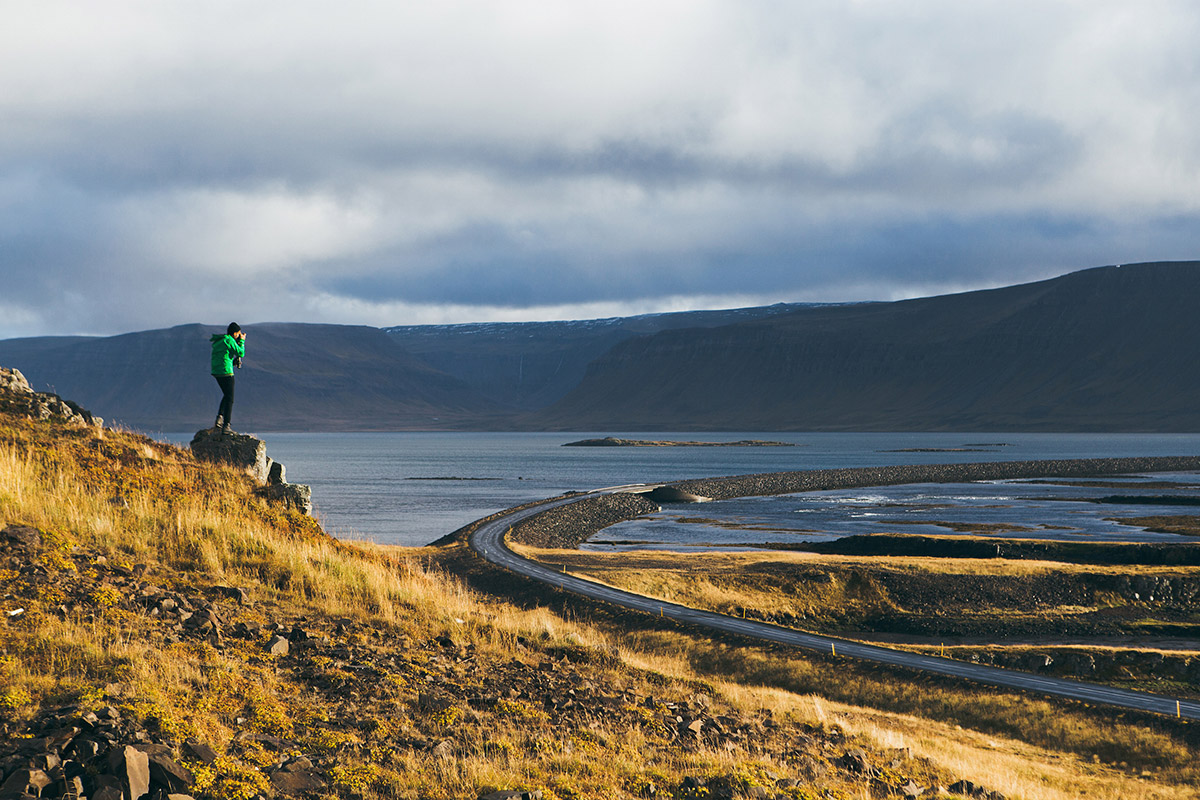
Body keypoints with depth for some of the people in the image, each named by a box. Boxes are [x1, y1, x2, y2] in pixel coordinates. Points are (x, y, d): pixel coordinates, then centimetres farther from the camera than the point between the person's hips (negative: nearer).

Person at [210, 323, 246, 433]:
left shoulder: (218, 341, 16)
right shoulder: (229, 340, -11)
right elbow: (241, 353, -7)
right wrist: (242, 341, 5)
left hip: (216, 372, 9)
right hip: (226, 372, -9)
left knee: (226, 395, 24)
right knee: (229, 399, -2)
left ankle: (219, 419, 11)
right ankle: (226, 426, -6)